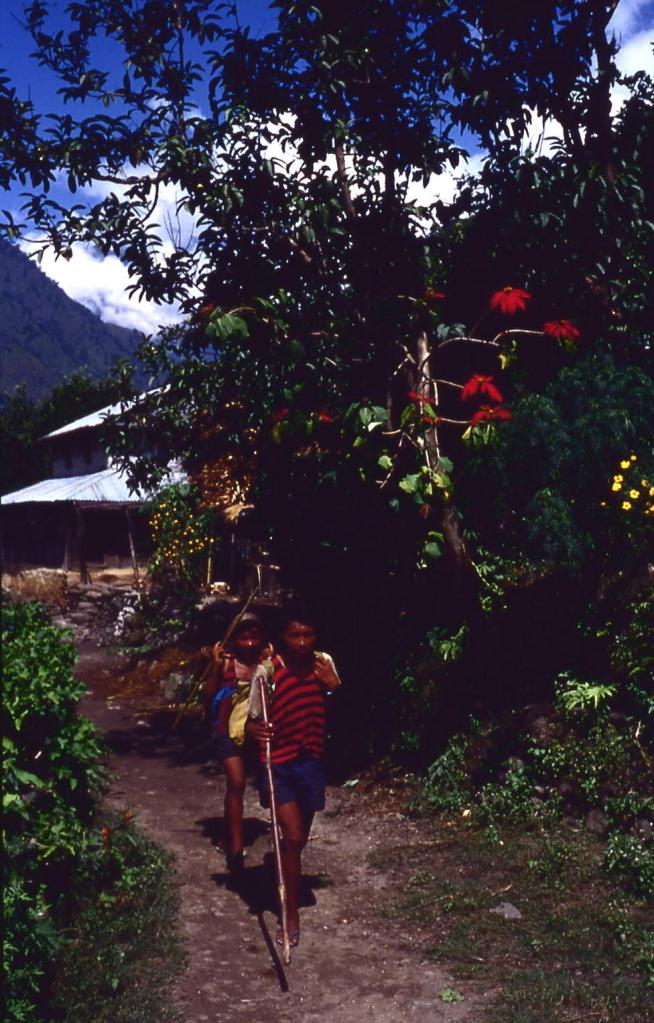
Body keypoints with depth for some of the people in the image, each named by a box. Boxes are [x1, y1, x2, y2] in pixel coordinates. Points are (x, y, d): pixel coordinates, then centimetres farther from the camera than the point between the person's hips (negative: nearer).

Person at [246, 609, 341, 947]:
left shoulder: (324, 664, -4)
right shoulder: (268, 671, -16)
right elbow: (252, 719, -9)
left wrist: (334, 688, -14)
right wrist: (255, 730, -31)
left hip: (311, 761, 4)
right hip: (278, 763, -4)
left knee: (299, 838, 17)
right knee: (293, 837, -11)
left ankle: (288, 887, 44)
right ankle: (292, 915, 3)